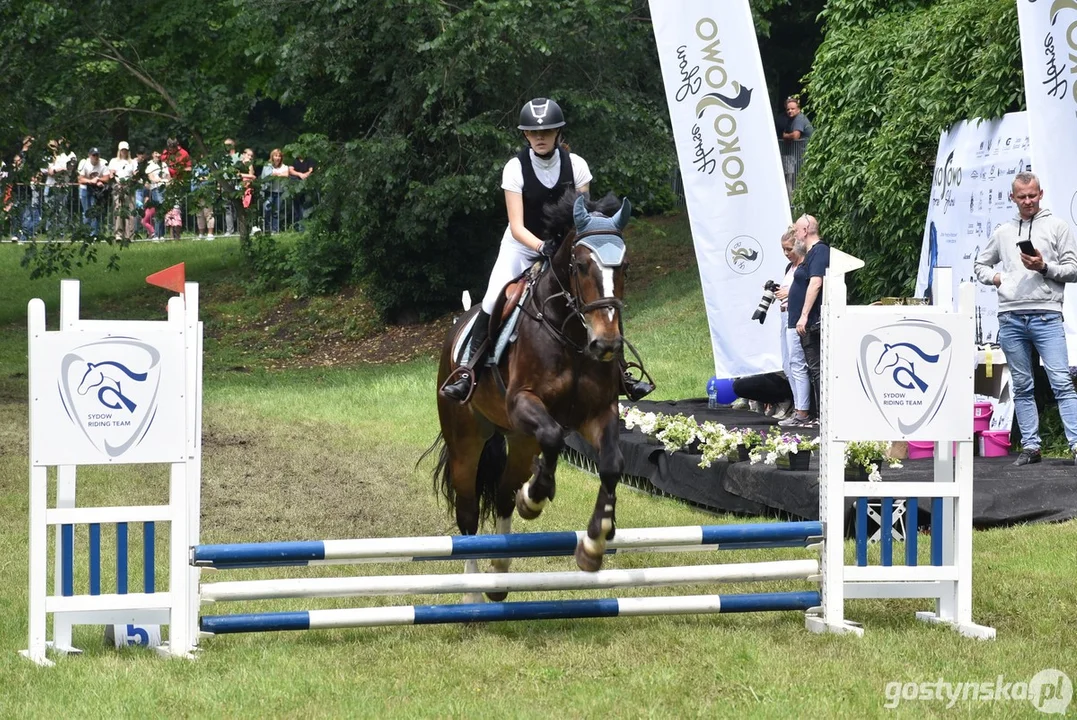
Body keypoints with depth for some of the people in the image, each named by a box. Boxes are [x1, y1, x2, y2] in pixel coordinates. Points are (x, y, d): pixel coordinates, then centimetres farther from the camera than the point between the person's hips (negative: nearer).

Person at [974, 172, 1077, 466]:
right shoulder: (1003, 232, 17)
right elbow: (980, 265, 28)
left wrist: (1044, 267, -12)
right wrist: (994, 277, 7)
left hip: (1046, 315, -4)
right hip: (1010, 317, 4)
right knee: (1022, 386, 6)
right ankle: (1030, 446, 10)